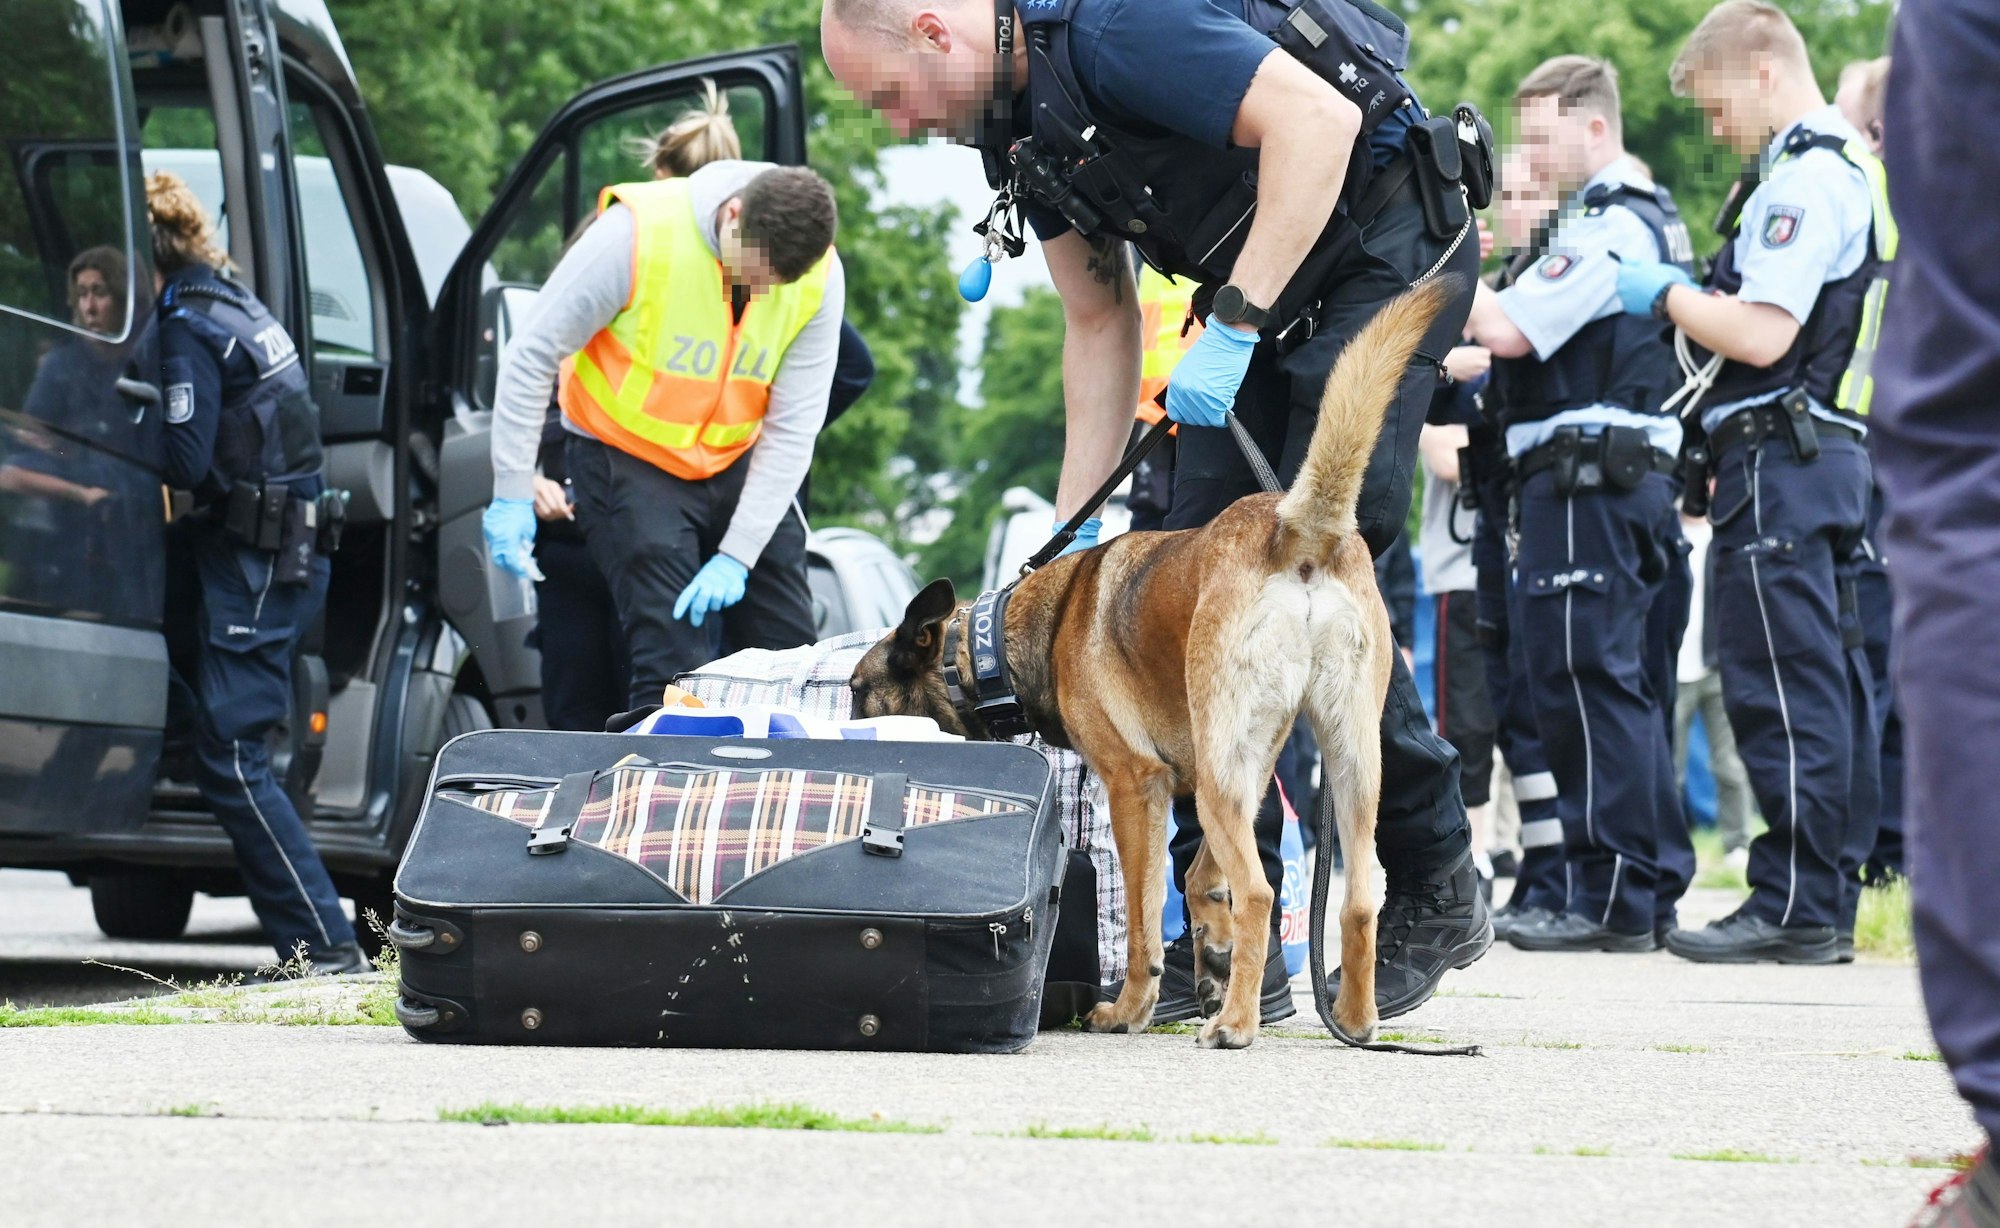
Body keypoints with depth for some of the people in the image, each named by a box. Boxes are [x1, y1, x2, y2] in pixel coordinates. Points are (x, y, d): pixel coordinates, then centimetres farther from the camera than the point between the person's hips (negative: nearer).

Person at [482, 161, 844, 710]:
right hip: (627, 460, -4)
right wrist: (513, 495, -18)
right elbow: (533, 355, -18)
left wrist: (738, 556, -19)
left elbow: (793, 427, -12)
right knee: (674, 660, -19)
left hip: (736, 464, 4)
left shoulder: (821, 277, -14)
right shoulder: (638, 233, -26)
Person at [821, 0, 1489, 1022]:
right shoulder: (1016, 118, 6)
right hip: (1258, 297, 9)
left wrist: (1232, 327, -31)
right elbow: (1100, 323, 14)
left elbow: (1317, 119, -31)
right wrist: (1075, 520, 9)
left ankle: (1437, 895, -1)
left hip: (1386, 240, -9)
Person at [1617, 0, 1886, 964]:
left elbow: (1762, 335, -20)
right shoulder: (1855, 170, 20)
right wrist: (1694, 300, 15)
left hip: (1779, 458, -11)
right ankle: (1829, 902, 12)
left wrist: (1666, 296, -6)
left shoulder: (1804, 180, -14)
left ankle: (1791, 905, -10)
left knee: (1781, 685, -10)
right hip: (1832, 452, 11)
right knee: (1828, 679, 10)